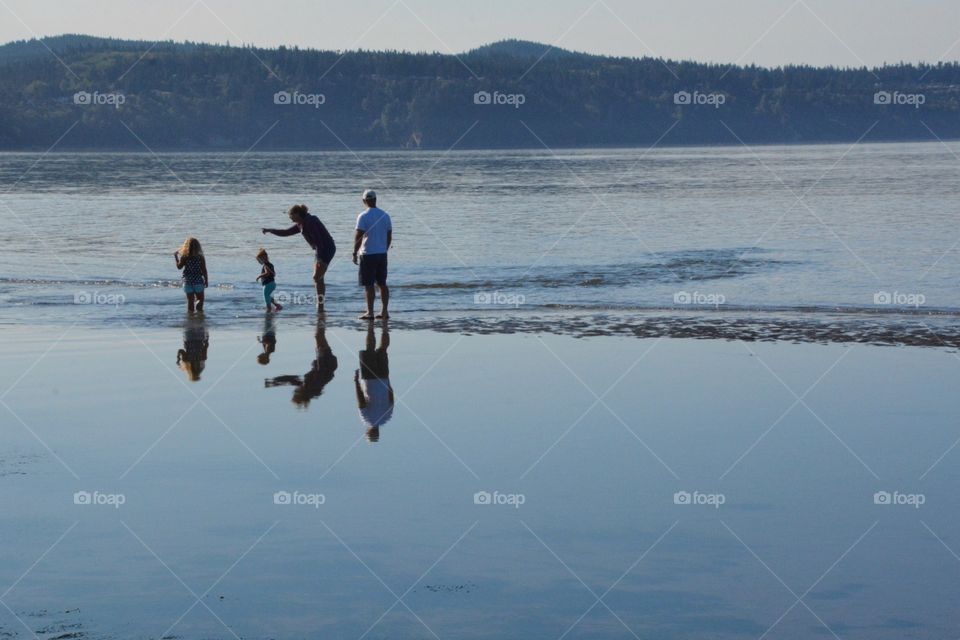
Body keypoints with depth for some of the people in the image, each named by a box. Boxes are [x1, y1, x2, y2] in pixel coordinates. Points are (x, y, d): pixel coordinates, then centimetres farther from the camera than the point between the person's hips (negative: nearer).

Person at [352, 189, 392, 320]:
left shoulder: (363, 217, -11)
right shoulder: (385, 215, 6)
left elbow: (358, 236, -14)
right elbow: (389, 236, 11)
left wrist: (355, 253, -7)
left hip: (368, 255, -5)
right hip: (382, 254, 5)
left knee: (368, 285, -1)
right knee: (382, 283, 11)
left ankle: (370, 313, -2)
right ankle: (384, 311, 11)